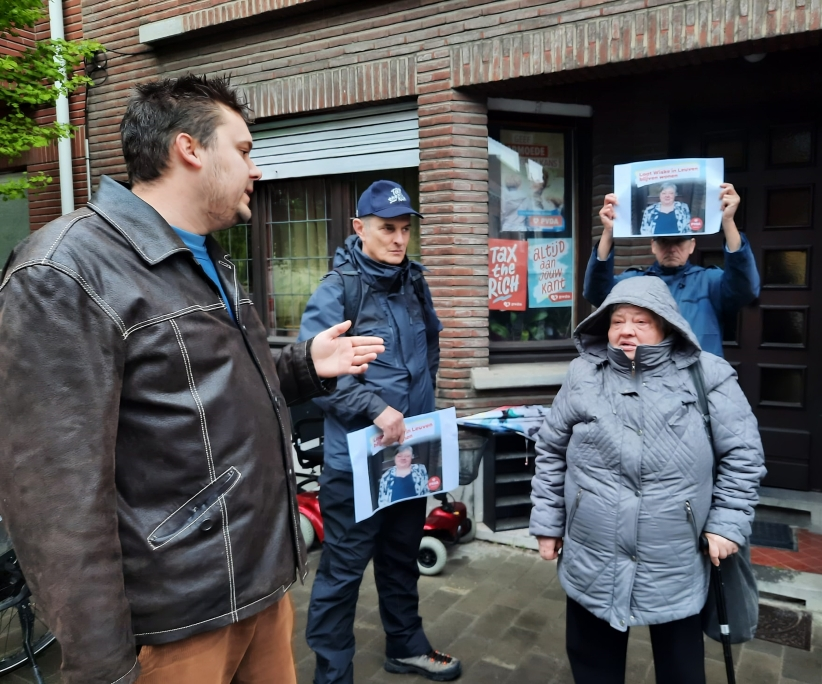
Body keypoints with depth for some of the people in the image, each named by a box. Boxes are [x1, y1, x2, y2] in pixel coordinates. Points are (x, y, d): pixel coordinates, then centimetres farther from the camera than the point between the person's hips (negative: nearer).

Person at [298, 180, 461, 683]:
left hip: (412, 449, 7)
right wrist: (374, 407, -27)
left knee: (403, 557, 23)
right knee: (343, 568, 5)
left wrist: (424, 394, 12)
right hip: (357, 456, -7)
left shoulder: (414, 283, 6)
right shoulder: (337, 290, -14)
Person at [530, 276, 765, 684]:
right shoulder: (584, 374, 0)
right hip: (592, 564, 2)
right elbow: (551, 452, 6)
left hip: (677, 567, -1)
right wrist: (548, 522, 6)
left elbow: (742, 453, 0)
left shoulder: (707, 376, -5)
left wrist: (728, 523, -5)